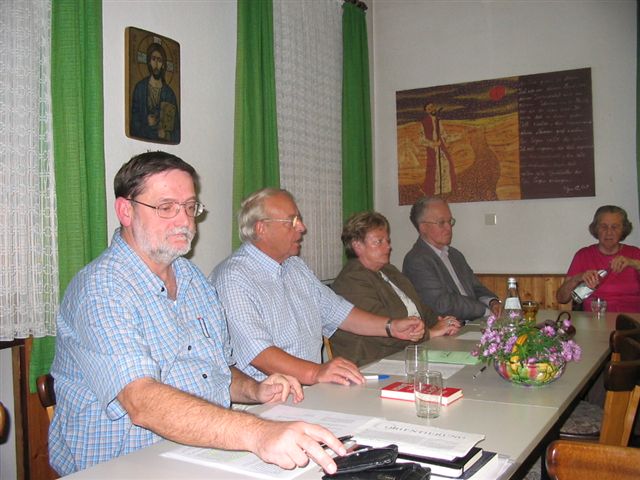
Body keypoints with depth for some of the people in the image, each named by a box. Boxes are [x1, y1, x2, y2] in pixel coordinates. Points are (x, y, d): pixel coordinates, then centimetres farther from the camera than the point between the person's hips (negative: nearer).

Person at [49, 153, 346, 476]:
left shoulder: (193, 278, 11)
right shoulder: (100, 290, -16)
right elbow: (142, 403, -29)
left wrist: (254, 391, 0)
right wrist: (257, 434, -40)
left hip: (210, 450, 7)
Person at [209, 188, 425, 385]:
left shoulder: (296, 267, 18)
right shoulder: (234, 277, -14)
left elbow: (336, 311, 22)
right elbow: (256, 352, -24)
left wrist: (391, 326, 9)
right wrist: (314, 373, -35)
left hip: (313, 389, 9)